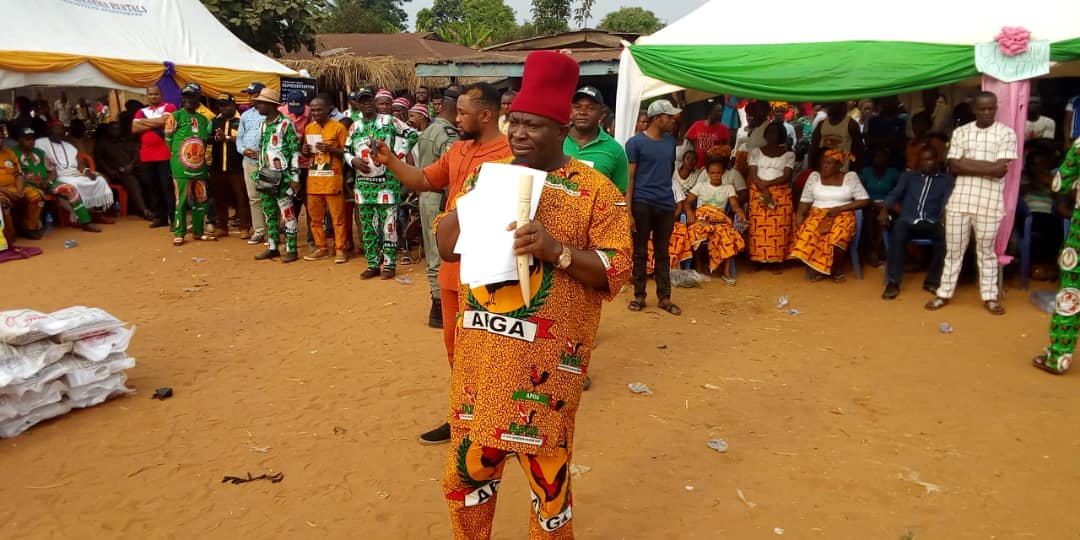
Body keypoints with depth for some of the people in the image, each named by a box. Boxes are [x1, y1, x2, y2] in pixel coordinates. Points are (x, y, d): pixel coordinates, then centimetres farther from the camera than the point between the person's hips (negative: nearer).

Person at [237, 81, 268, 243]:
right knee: (254, 198, 9)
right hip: (249, 162, 6)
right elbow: (239, 137, 16)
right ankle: (258, 231, 16)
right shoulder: (245, 115, 15)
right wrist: (243, 150, -3)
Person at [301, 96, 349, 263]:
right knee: (315, 217, 9)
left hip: (332, 179, -6)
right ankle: (321, 248, 19)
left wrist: (329, 148, -18)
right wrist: (306, 151, 1)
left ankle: (339, 249, 4)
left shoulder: (338, 127, -4)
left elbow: (346, 152, -4)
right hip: (313, 179, 6)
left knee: (337, 217, -2)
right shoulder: (308, 128, 14)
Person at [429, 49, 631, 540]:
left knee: (547, 471, 8)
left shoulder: (595, 191, -6)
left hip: (545, 358, -4)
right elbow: (445, 245, 11)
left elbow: (615, 271, -8)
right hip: (479, 350, 5)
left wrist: (556, 249, -23)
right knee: (469, 464, 16)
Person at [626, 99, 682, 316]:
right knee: (640, 251, 5)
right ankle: (639, 296, 15)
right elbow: (629, 178, -8)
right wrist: (628, 212, -13)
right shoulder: (635, 142, -4)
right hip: (642, 204, -4)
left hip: (667, 204, 5)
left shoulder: (670, 141, 12)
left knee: (662, 252, 10)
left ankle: (664, 297, 16)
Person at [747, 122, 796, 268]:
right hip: (758, 193, 1)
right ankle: (757, 259, -1)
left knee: (779, 227, -6)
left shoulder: (788, 154, 7)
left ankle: (776, 261, 0)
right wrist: (764, 190, -15)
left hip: (781, 194, 0)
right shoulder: (755, 152, 10)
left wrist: (767, 183, -15)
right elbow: (753, 175, 0)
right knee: (758, 226, -6)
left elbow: (786, 177, -3)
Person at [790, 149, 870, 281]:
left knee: (837, 237, -36)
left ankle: (834, 268, -5)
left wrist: (839, 208, -11)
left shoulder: (850, 177, 3)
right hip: (817, 214, 2)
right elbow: (805, 201, 7)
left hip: (842, 216, -2)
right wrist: (799, 216, -13)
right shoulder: (814, 176, 9)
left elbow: (864, 200, -1)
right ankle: (819, 267, -7)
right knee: (808, 235, -32)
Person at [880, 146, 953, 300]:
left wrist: (946, 215, -22)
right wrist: (884, 209, -12)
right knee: (899, 227, -36)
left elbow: (948, 202, 1)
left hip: (931, 223, 0)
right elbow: (894, 194, 10)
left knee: (945, 233, -34)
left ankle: (932, 281, -18)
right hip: (908, 221, 0)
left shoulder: (947, 180, 17)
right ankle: (893, 282, -35)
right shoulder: (908, 176, 22)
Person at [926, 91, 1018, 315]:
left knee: (986, 251, 8)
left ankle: (990, 296, 19)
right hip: (960, 200, 2)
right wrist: (985, 166, -10)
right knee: (953, 249, 9)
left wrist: (968, 162, -9)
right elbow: (954, 166, -3)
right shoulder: (960, 132, 5)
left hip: (990, 202, -2)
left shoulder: (1006, 133, -1)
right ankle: (944, 293, 17)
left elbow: (1000, 170, -11)